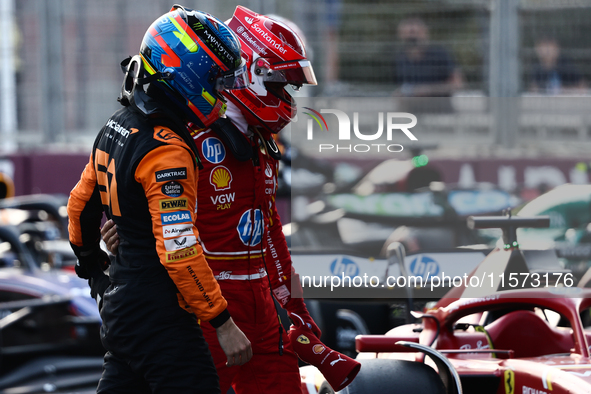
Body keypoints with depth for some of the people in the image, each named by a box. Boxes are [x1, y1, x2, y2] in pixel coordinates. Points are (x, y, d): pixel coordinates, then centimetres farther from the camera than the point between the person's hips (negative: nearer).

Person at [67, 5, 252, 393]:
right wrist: (223, 324, -20)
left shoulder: (117, 127, 9)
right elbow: (179, 251, -24)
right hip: (158, 317, -10)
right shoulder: (166, 150, -20)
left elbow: (82, 202, 22)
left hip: (119, 303, 10)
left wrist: (89, 259, 39)